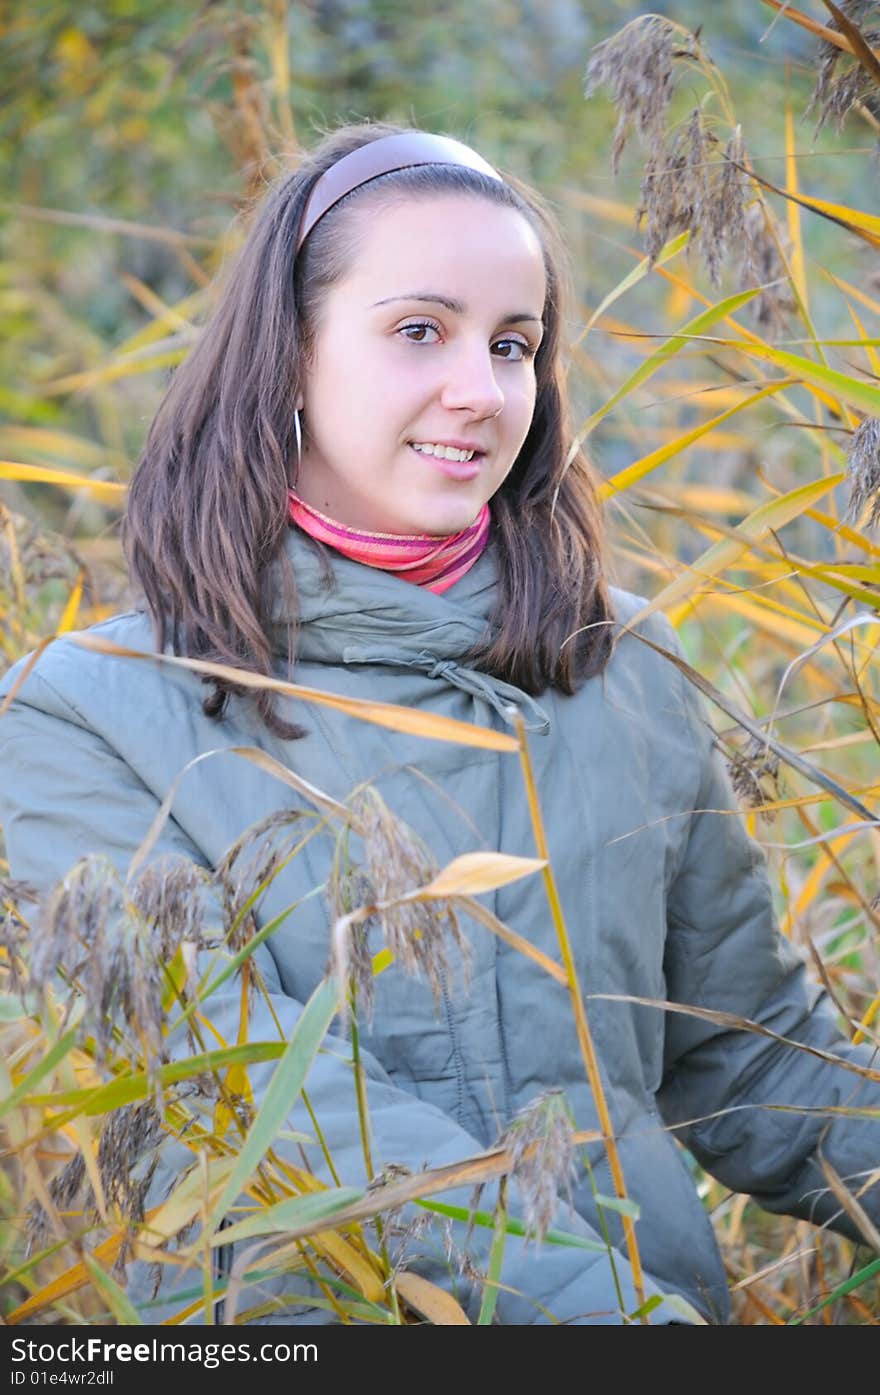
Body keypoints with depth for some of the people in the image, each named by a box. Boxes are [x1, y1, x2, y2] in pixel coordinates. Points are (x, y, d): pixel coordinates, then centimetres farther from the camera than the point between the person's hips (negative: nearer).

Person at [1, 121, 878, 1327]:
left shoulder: (622, 672, 11)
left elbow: (749, 1052, 17)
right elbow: (255, 1089, -12)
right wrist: (604, 1305, -21)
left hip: (652, 1283, 3)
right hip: (291, 1306, -3)